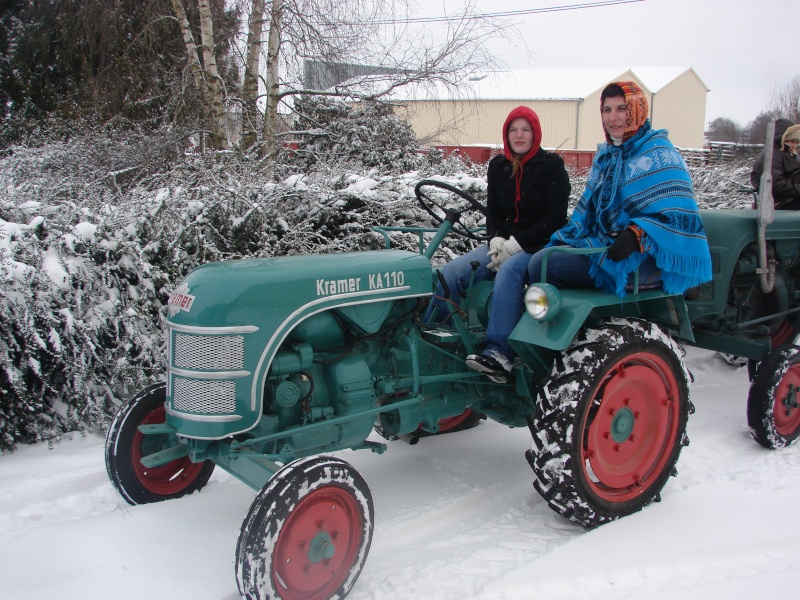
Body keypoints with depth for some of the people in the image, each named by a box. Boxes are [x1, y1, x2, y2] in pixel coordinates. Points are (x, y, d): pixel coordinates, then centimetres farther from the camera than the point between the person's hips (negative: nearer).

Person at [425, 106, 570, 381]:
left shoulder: (552, 166, -4)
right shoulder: (498, 166, 11)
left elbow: (556, 217, -11)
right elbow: (493, 212, 13)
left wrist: (517, 244, -18)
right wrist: (497, 241, -9)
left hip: (539, 245, -5)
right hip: (505, 243, 5)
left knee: (508, 271, -38)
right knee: (451, 272, -16)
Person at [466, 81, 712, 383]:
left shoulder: (660, 157, -7)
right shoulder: (605, 155, 17)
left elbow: (681, 217, -14)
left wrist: (638, 234, -30)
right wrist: (562, 238, 10)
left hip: (638, 258, -9)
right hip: (599, 245, 9)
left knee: (542, 264, -23)